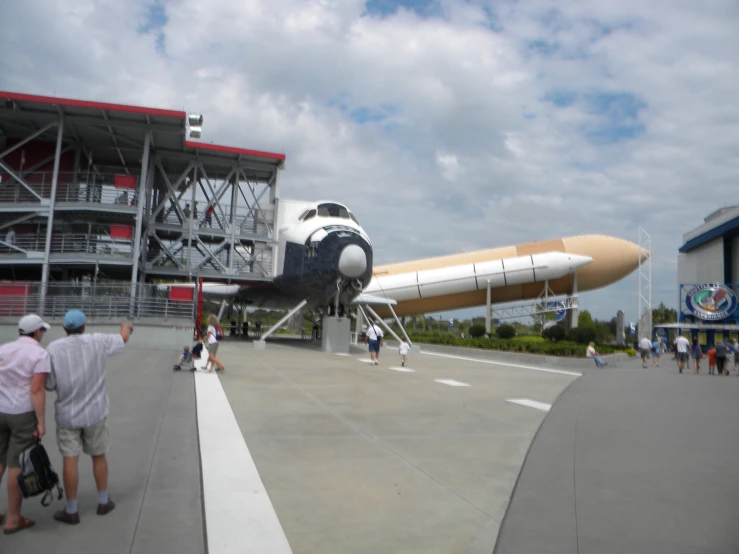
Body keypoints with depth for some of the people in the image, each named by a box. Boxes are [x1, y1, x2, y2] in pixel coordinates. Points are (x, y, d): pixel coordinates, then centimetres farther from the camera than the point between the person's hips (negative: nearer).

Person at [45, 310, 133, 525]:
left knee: (70, 461, 5)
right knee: (99, 456, 15)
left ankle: (71, 511, 15)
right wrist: (126, 326, 33)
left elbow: (49, 385, -6)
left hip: (67, 414, -1)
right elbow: (123, 339, 11)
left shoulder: (53, 348, -9)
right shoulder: (98, 341, -8)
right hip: (95, 411, 1)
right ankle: (103, 502, 28)